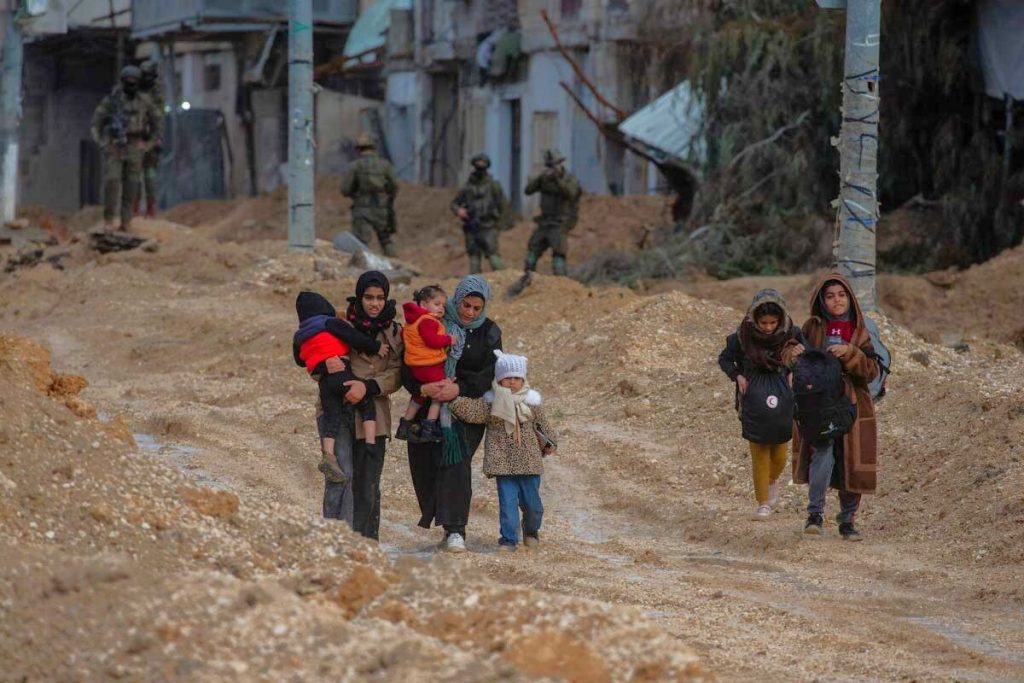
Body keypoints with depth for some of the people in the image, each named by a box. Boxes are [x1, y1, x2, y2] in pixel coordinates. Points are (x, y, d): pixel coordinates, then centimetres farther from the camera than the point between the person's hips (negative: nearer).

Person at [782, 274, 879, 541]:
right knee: (823, 452, -22)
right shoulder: (813, 327, 5)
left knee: (850, 464, 4)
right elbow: (788, 351, 7)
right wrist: (793, 352, -16)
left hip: (851, 405, 2)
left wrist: (849, 354, -19)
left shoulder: (859, 332, 6)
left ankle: (847, 521, 17)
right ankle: (815, 513, -20)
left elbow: (871, 370, -3)